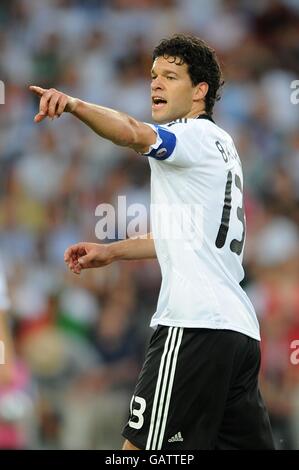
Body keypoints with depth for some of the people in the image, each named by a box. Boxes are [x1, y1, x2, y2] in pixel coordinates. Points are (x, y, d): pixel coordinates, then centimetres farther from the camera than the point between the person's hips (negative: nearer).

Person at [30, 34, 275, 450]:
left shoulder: (198, 135, -3)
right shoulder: (220, 145, 24)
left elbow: (134, 134, -26)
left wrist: (74, 104, -41)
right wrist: (111, 252, 28)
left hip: (195, 326, -10)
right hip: (240, 327, 10)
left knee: (141, 446, -10)